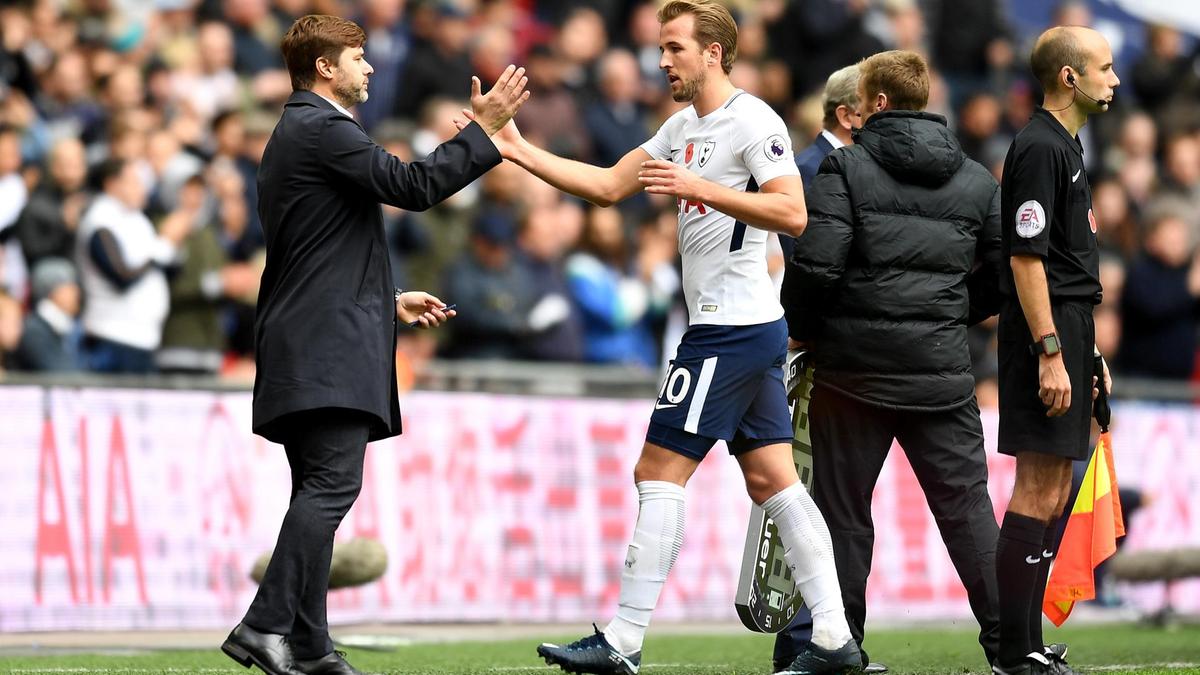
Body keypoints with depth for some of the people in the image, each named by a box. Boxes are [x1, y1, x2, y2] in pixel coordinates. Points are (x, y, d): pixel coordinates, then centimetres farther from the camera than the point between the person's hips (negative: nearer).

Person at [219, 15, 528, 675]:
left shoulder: (298, 133, 25)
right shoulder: (321, 129, -9)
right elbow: (412, 185, -17)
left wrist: (389, 300, 30)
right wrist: (483, 129, -10)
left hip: (307, 348, 11)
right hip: (327, 348, -11)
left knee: (317, 491, 8)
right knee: (332, 484, -16)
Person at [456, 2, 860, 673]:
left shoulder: (753, 121, -12)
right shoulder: (684, 127, 17)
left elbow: (792, 214, -21)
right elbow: (609, 186, 19)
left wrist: (699, 187, -24)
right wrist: (518, 150, 12)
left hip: (731, 331, -10)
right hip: (757, 329, 10)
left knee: (659, 472, -8)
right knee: (774, 480, 7)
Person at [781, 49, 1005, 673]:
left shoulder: (847, 167, -6)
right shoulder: (976, 181, 8)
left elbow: (817, 264, -15)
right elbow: (1004, 276, 9)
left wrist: (801, 330, 1)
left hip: (855, 364, -3)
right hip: (942, 369, 3)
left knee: (843, 508, 7)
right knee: (966, 504, 6)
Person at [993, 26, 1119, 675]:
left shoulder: (1064, 145, 18)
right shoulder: (1039, 147, -14)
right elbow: (1027, 259, -19)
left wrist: (1088, 352, 24)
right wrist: (1050, 352, -23)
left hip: (1066, 330, 10)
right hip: (1045, 331, -10)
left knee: (1054, 492, 11)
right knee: (1038, 492, -10)